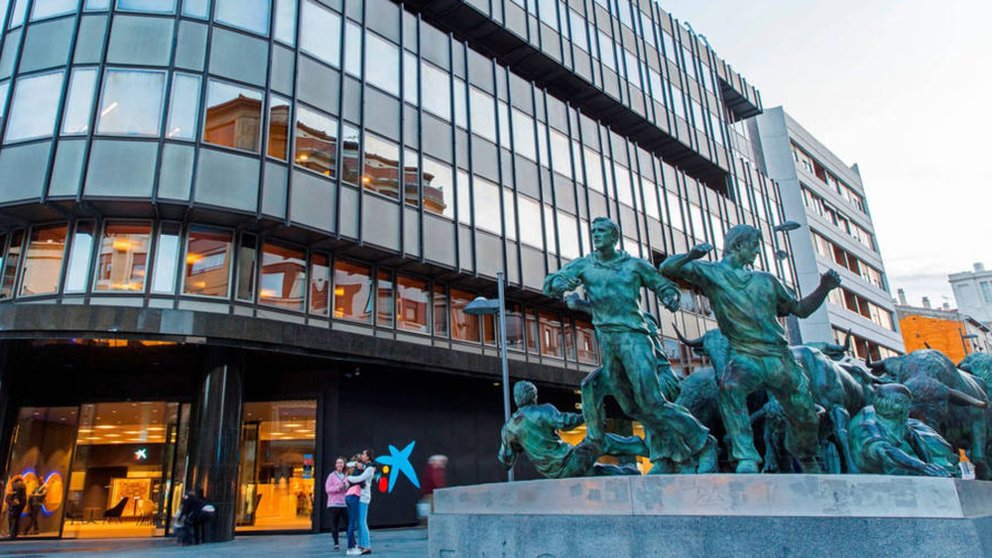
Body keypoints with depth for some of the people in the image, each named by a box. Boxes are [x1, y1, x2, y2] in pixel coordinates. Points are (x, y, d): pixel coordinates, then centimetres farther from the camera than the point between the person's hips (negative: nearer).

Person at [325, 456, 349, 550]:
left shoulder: (346, 475, 8)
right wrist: (339, 487, -16)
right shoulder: (332, 475, 0)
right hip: (334, 503, -2)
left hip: (344, 503, 2)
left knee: (348, 523, -1)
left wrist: (347, 486, -9)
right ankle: (336, 544, 12)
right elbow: (327, 489, -5)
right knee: (335, 525, 2)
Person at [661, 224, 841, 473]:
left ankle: (806, 458, 42)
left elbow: (801, 309, 23)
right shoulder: (711, 272, 6)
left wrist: (824, 288, 8)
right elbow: (667, 268, -4)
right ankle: (747, 460, -32)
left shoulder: (766, 280, 18)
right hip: (745, 356, -4)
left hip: (780, 357, 5)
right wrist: (692, 255, -22)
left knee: (806, 417, 10)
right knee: (730, 387, -36)